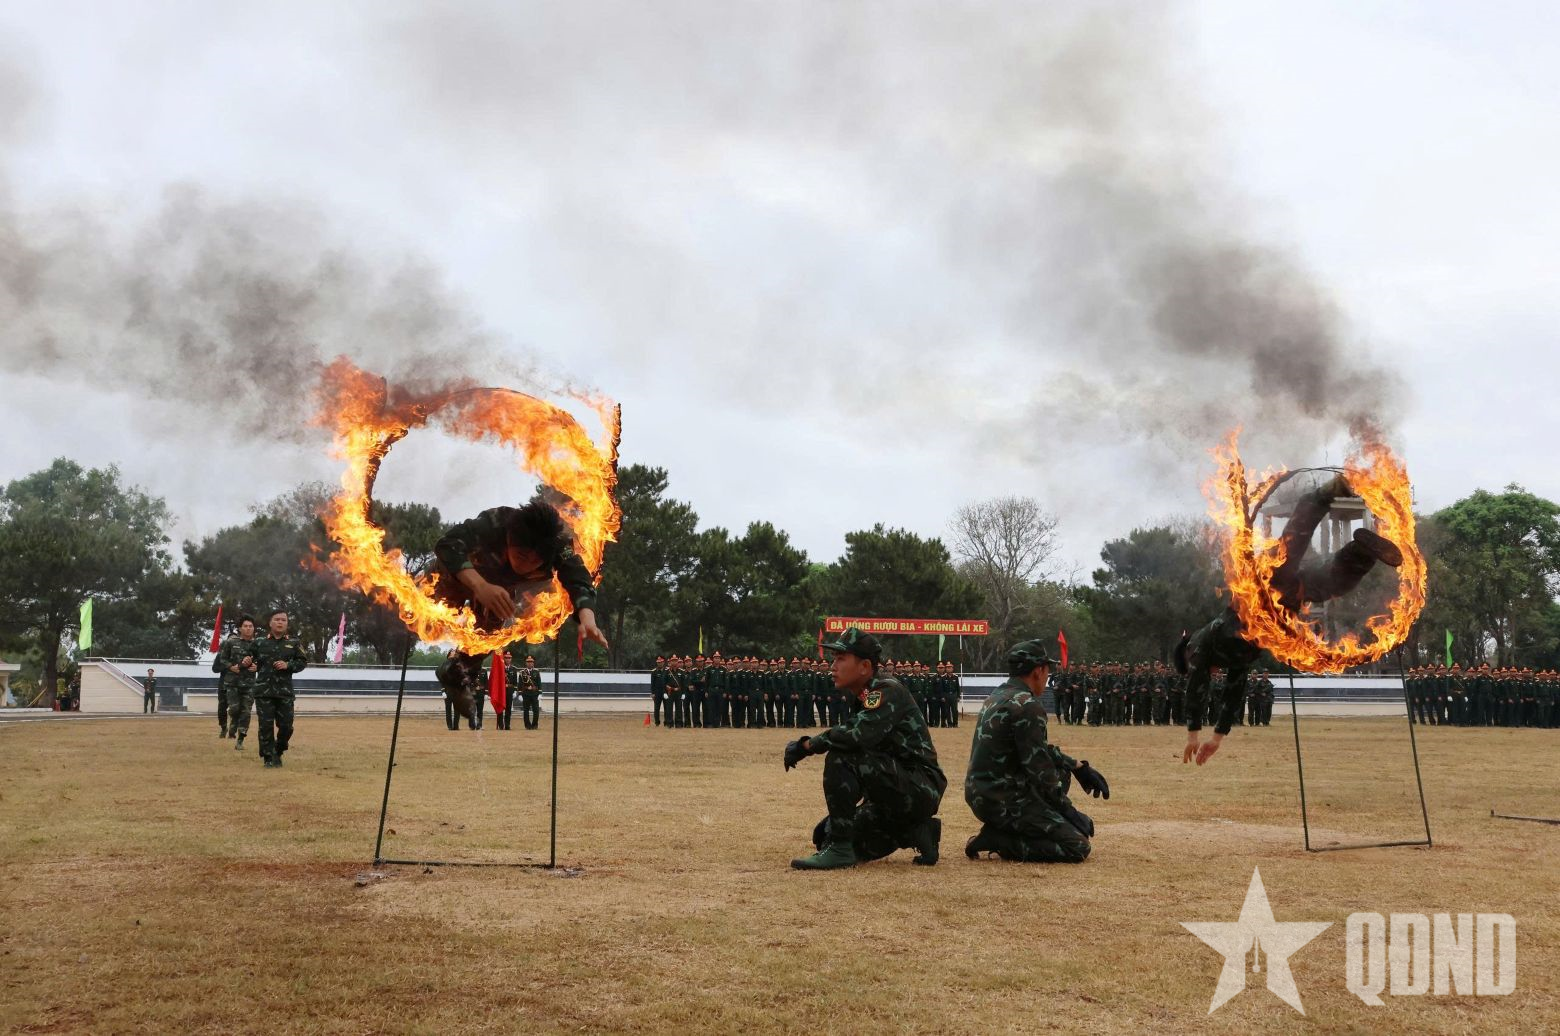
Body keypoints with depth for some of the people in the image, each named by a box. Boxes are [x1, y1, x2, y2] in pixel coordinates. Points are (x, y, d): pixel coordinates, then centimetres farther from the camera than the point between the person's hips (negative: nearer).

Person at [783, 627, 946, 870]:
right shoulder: (866, 698, 16)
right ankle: (914, 833, 10)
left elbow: (857, 734, -32)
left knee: (841, 758, -26)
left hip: (920, 790, -10)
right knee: (825, 834, 10)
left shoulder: (888, 691, -14)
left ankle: (840, 849, -19)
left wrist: (807, 745, -19)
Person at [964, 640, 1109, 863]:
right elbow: (1039, 767, -17)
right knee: (1078, 847, -8)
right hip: (1002, 801, -10)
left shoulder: (998, 696, 12)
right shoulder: (1028, 705, -17)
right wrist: (1068, 810, -7)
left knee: (1061, 768, 24)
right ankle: (997, 840, -9)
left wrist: (1079, 767, 17)